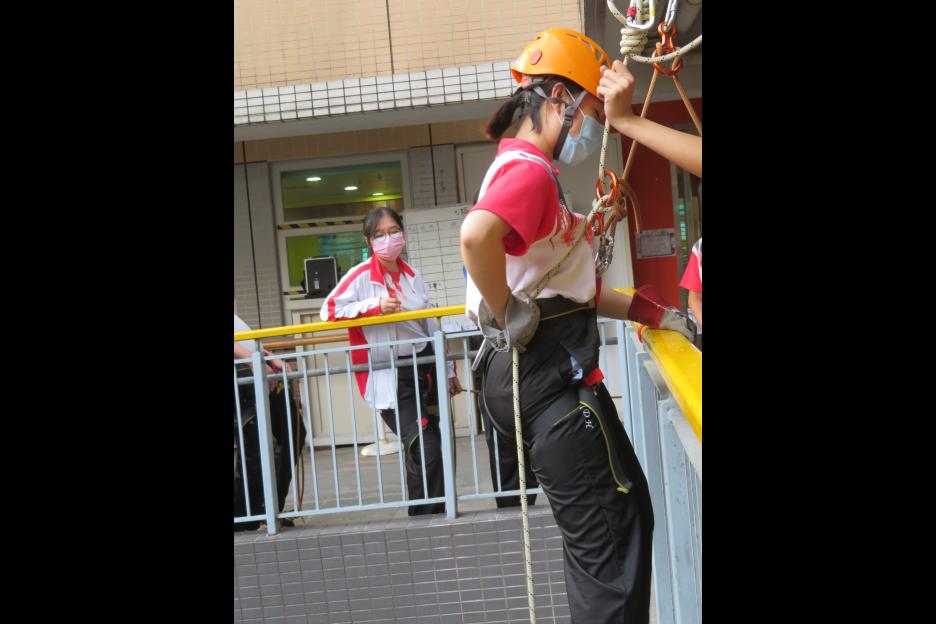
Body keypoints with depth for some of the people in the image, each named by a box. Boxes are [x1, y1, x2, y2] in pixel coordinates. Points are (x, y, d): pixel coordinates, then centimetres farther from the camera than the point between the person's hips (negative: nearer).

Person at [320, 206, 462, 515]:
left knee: (427, 452, 11)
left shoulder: (412, 275, 11)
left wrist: (449, 370, 17)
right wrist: (375, 305, -21)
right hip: (390, 375, -6)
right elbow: (329, 310, -14)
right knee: (425, 452, -14)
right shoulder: (361, 276, -7)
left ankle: (436, 515, 23)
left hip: (425, 366, 6)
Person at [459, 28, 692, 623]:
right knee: (611, 545, -5)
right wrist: (507, 314, -24)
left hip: (534, 374, 11)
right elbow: (476, 234, -38)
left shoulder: (521, 169, 19)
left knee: (626, 515, 20)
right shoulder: (530, 172, -15)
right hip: (551, 375, -11)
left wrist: (652, 313, 18)